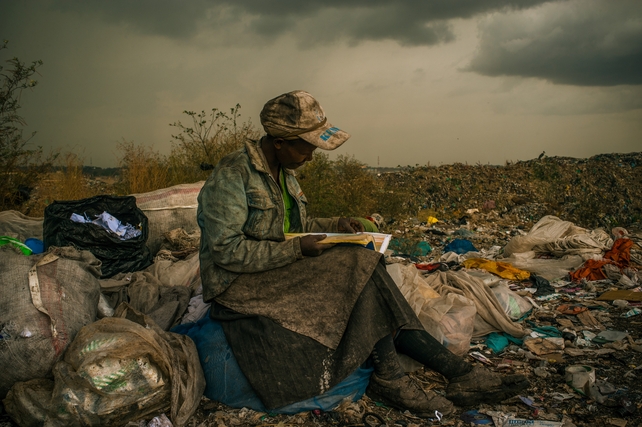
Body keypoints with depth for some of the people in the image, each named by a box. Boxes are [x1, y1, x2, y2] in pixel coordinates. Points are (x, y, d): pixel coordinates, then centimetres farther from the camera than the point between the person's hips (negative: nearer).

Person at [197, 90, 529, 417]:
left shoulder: (283, 172, 12)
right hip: (237, 284, -8)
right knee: (355, 268, -23)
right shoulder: (232, 175, -16)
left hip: (281, 272, 8)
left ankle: (459, 374, -20)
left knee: (362, 269, -16)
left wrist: (335, 226, 3)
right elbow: (226, 251, -22)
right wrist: (297, 249, -22)